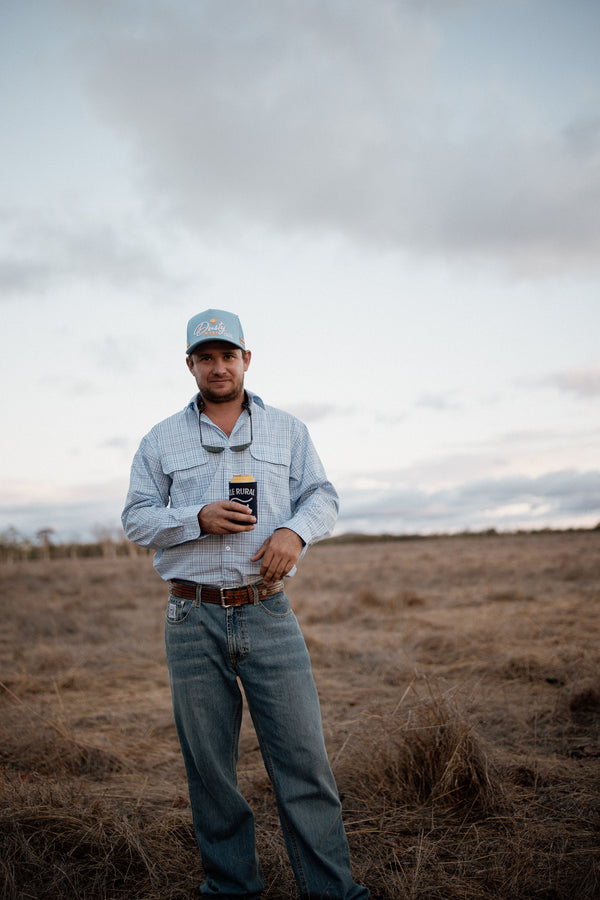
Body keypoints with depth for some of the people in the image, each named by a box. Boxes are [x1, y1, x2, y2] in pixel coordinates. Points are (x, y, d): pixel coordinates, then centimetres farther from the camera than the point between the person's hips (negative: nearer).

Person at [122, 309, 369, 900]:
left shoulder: (288, 430, 12)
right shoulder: (161, 440, 10)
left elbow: (322, 496, 7)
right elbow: (136, 518, 6)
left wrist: (295, 530, -14)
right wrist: (198, 518, -12)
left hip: (269, 613, 0)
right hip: (193, 619, 1)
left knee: (303, 754, -1)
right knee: (208, 763, 9)